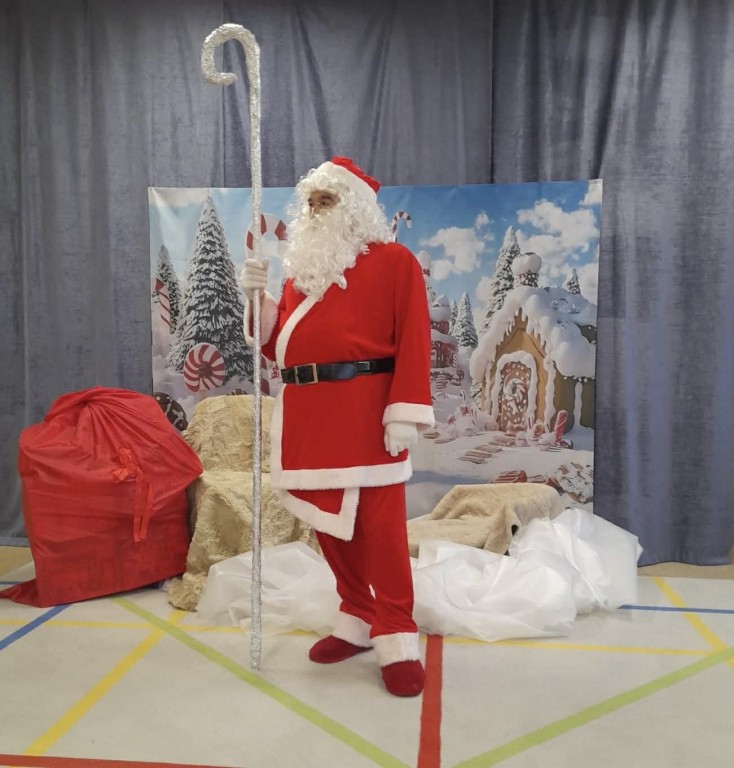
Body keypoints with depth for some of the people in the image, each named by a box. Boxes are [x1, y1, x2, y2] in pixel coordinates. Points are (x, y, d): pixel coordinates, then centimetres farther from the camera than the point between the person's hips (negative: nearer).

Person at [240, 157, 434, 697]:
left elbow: (413, 340, -9)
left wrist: (406, 412, -18)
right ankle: (360, 619, 26)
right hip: (307, 418, 6)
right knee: (330, 523, 11)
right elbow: (277, 346, 17)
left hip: (367, 415, -6)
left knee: (381, 525, -3)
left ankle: (397, 636, 10)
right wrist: (259, 297, 2)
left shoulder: (394, 261, 0)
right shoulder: (300, 269, 18)